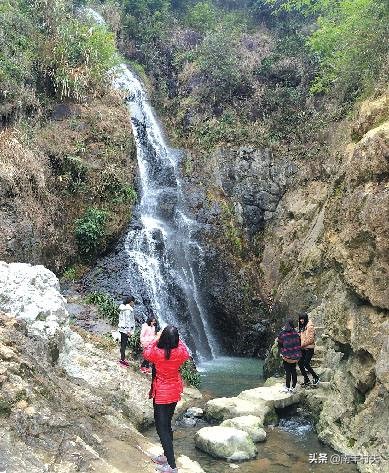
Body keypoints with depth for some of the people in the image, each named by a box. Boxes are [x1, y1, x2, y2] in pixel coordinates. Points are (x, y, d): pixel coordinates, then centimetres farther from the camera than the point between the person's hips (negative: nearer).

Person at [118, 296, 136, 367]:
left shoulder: (123, 307, 9)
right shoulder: (128, 309, -19)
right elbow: (128, 320, -21)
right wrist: (129, 331, -18)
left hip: (121, 328, 9)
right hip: (126, 328, -9)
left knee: (123, 343, 16)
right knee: (124, 344, -2)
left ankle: (122, 358, 26)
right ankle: (122, 360, 4)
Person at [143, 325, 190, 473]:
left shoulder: (156, 352, -24)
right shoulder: (180, 352, -14)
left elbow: (146, 353, -1)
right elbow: (186, 354, 12)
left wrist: (157, 339, 2)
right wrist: (177, 339, 12)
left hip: (161, 394, -5)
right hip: (175, 393, 5)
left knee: (162, 427, 2)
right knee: (167, 423, 21)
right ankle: (167, 456, 33)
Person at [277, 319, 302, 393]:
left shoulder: (282, 333, -11)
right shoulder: (295, 333, -1)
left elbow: (280, 344, -2)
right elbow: (299, 343, 6)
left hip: (287, 355, -4)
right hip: (295, 355, 4)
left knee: (288, 371, 2)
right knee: (293, 370, 11)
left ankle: (287, 387, 6)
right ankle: (293, 387, 16)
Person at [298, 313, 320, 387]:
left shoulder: (310, 326, -14)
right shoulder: (301, 326, 12)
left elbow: (311, 339, -17)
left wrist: (302, 344, -16)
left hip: (309, 348, -8)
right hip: (302, 349, 8)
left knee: (306, 364, -9)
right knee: (300, 363, 4)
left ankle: (316, 378, 10)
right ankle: (306, 380, 15)